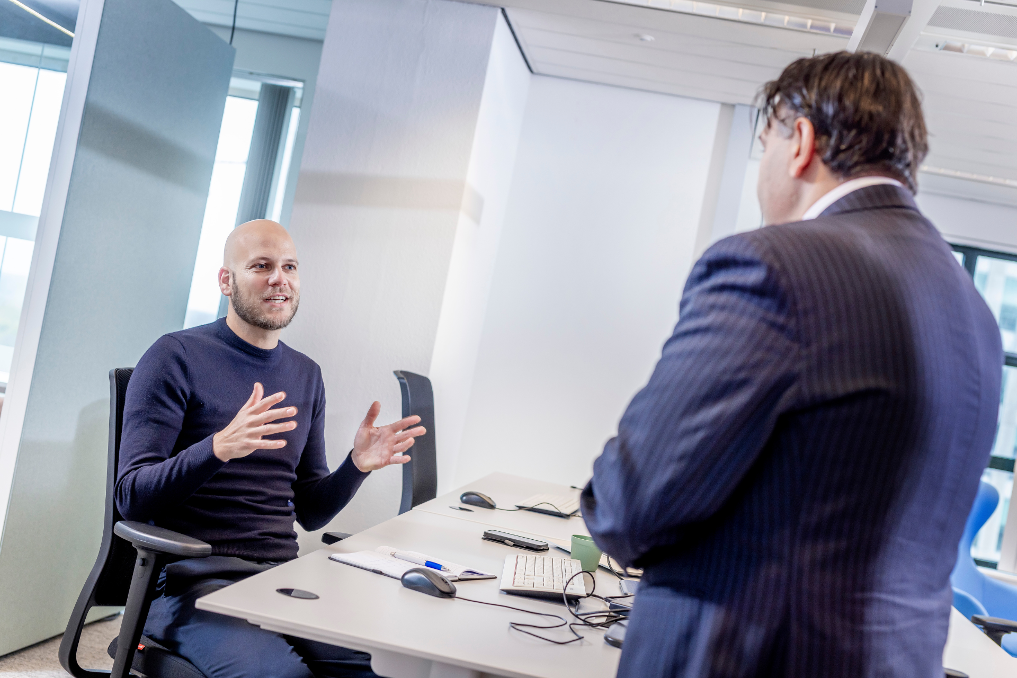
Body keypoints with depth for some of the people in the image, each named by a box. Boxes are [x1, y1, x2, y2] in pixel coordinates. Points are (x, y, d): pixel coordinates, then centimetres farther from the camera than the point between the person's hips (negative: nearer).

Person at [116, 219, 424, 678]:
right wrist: (218, 448, -25)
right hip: (195, 578, -5)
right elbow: (131, 497, -9)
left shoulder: (306, 375, 17)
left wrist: (357, 465, 0)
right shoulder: (177, 357, -1)